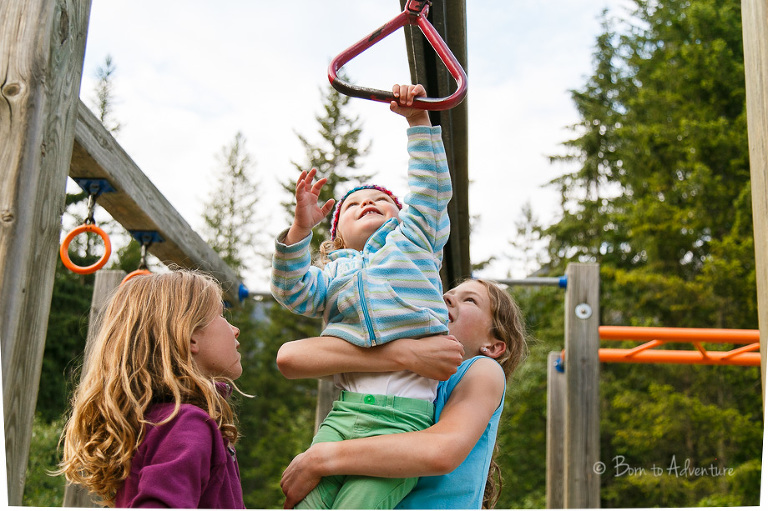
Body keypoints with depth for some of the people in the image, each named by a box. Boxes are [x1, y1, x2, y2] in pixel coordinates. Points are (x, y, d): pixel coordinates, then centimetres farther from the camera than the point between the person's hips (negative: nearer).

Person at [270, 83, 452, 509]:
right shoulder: (332, 272, 27)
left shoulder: (414, 240, 25)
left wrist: (418, 118, 11)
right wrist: (301, 228, -3)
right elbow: (293, 293, 8)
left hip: (403, 416, -2)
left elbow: (433, 187, 16)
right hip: (345, 411, 3)